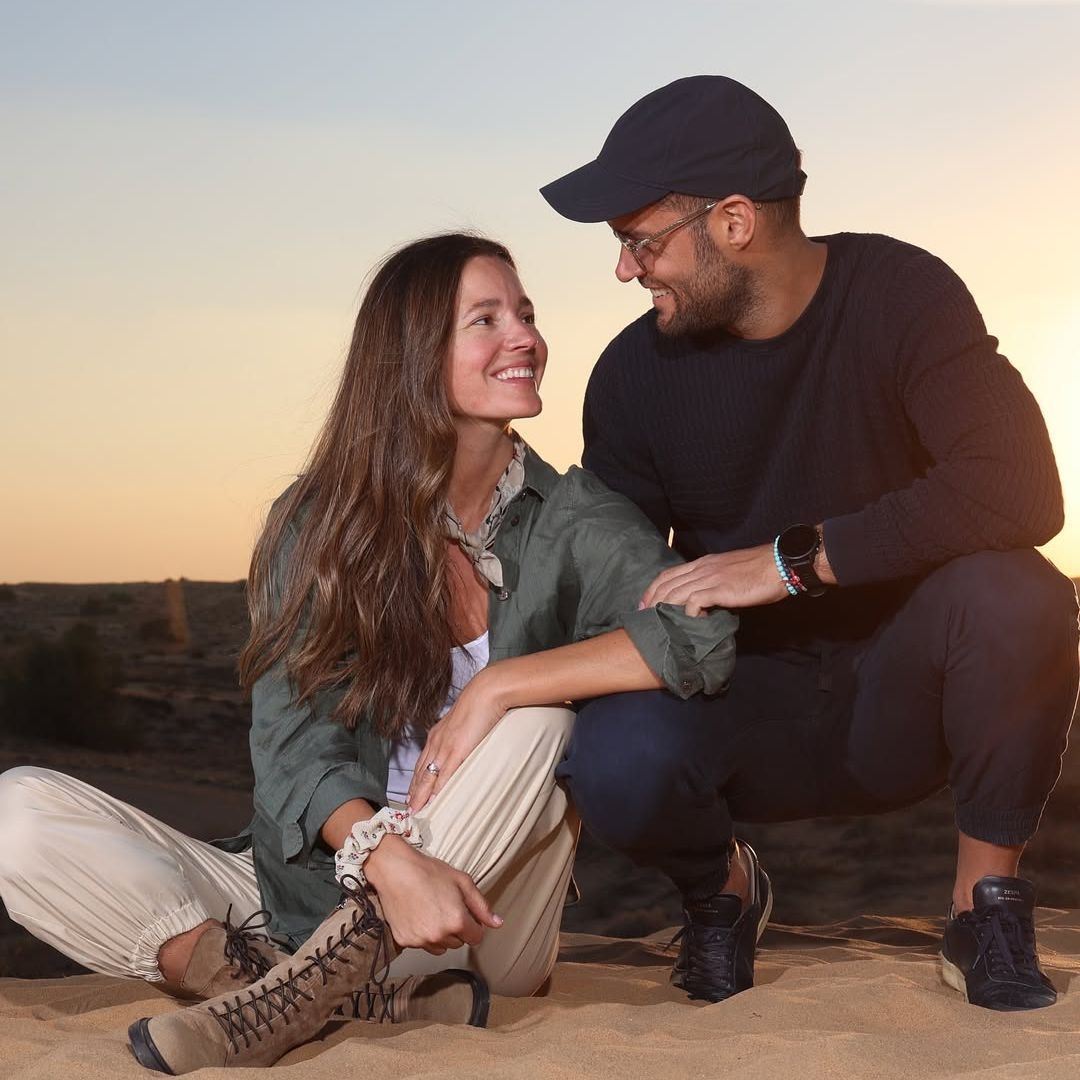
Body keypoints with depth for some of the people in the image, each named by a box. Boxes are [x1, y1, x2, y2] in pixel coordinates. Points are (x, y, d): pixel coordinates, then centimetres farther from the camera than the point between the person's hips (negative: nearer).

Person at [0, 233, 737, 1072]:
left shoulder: (570, 521, -1)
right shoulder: (321, 523, -1)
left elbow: (704, 637, -19)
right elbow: (293, 740, -11)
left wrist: (497, 687, -23)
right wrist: (389, 861, -31)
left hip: (481, 928, -1)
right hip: (315, 893, 1)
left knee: (533, 718, -28)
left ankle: (301, 988, -26)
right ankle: (389, 997, -30)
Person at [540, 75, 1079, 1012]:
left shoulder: (900, 295, -13)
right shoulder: (637, 374, -4)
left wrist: (794, 559, -30)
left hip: (896, 696, -1)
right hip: (746, 711, 1)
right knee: (616, 760, -31)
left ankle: (987, 900, -10)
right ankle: (720, 887, 6)